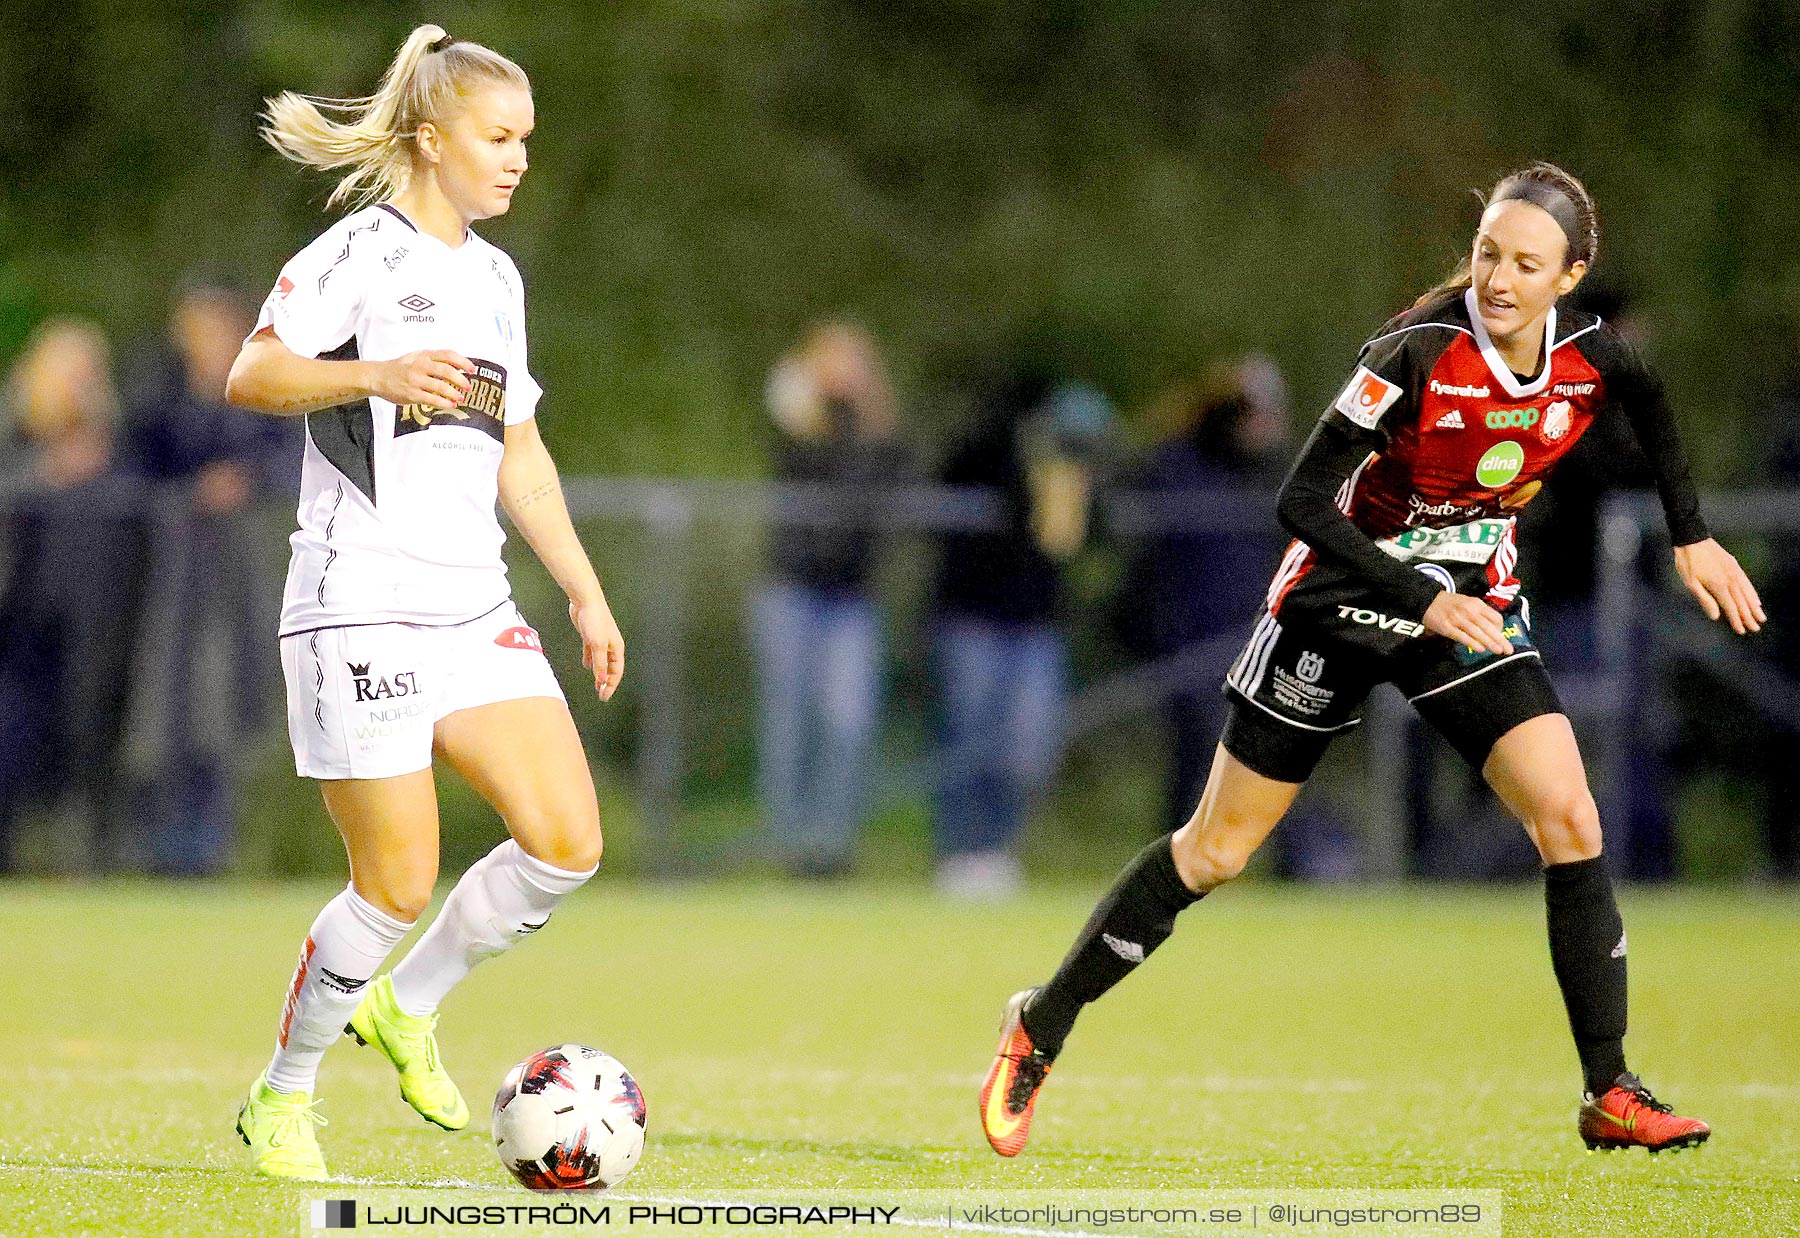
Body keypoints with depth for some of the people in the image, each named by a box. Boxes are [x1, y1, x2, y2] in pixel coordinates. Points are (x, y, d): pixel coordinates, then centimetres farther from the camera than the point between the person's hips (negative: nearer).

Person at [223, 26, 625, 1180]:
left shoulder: (495, 277, 17)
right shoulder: (362, 252, -7)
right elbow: (251, 377, -17)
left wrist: (587, 593, 21)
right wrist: (379, 374, -32)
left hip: (474, 608, 7)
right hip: (363, 604, -7)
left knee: (568, 843, -6)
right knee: (399, 885, -7)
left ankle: (406, 1004, 15)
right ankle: (282, 1097, 13)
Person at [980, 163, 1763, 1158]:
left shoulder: (1596, 360, -12)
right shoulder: (1421, 355, -27)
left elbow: (1653, 417, 15)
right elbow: (1302, 501, -27)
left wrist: (1690, 536, 12)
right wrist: (1422, 601, -33)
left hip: (1474, 604, 4)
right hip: (1343, 592, -4)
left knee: (1569, 820, -15)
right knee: (1215, 852, 4)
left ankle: (1609, 1094, -7)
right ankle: (1040, 1028, 21)